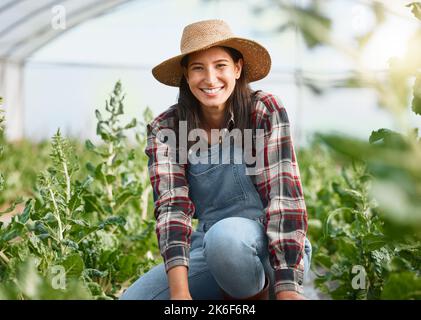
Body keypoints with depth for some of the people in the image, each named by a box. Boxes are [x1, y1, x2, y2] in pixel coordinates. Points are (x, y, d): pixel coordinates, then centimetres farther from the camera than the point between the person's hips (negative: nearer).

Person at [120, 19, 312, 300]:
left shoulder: (266, 111, -10)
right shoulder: (165, 129, -3)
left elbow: (285, 198, -17)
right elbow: (172, 207, -14)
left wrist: (287, 288, -27)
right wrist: (180, 292, -29)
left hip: (275, 248, -3)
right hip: (208, 250, 3)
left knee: (225, 236, -35)